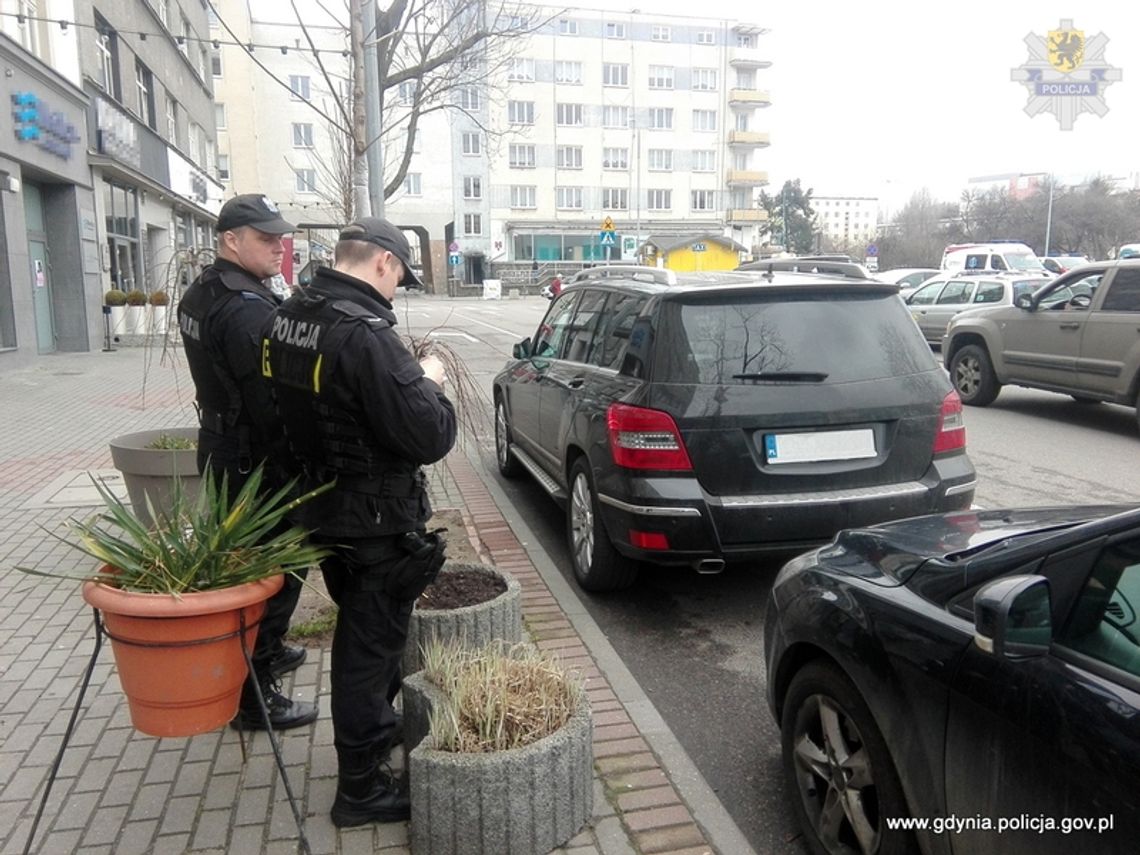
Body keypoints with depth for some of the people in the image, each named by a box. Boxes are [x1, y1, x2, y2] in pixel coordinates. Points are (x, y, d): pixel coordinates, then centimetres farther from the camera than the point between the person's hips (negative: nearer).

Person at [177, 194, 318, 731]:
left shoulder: (199, 295, 10)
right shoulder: (248, 310, -24)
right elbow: (275, 405, -25)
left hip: (220, 446, 11)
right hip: (256, 460, -10)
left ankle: (266, 651, 43)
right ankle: (255, 698, 11)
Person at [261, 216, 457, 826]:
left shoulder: (286, 319, 1)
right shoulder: (363, 334, -27)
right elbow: (429, 438, -28)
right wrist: (429, 383, -8)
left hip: (323, 507, 9)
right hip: (375, 522, -8)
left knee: (359, 631, 25)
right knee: (372, 644, 7)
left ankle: (375, 731, 47)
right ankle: (361, 788, 23)